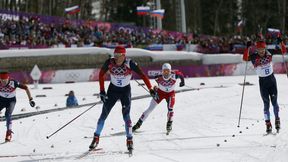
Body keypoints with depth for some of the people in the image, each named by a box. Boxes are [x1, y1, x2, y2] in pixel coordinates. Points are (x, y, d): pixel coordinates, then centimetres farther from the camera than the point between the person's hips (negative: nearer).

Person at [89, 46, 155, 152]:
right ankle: (96, 138, 16)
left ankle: (129, 140, -3)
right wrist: (102, 91, -9)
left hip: (126, 91, -2)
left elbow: (142, 75, -20)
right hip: (113, 90, 2)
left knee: (126, 115, -13)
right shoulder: (110, 62, -19)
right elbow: (101, 75, -5)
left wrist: (150, 89, -26)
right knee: (104, 114, 3)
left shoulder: (130, 64, -24)